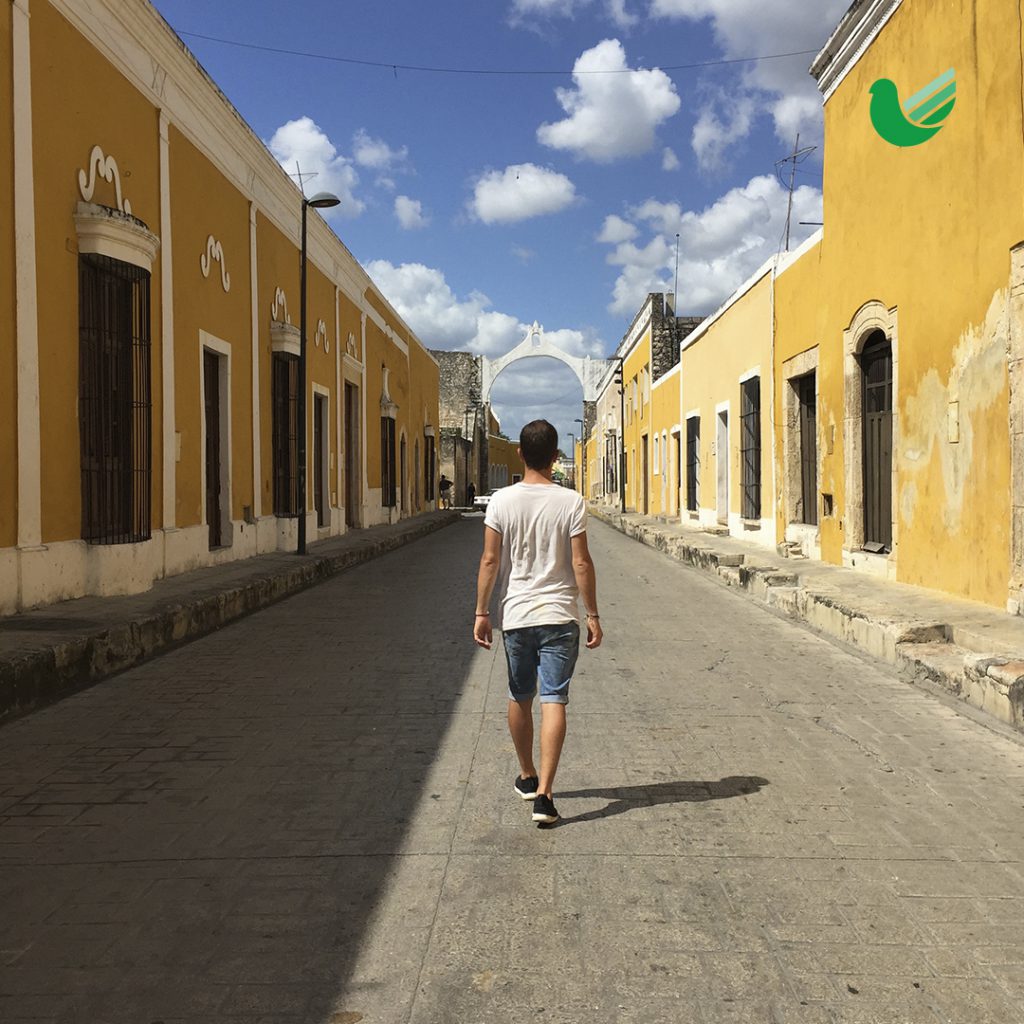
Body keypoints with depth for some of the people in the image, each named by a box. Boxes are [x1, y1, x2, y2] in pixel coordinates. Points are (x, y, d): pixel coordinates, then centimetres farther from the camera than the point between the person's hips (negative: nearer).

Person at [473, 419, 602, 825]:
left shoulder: (502, 501, -4)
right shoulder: (571, 502, -7)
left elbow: (490, 560, -4)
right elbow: (581, 564, -7)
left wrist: (481, 613, 3)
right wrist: (593, 615, 1)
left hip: (515, 615, 2)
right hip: (559, 616, -2)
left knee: (520, 698, 17)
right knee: (554, 701, -1)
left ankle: (527, 776, 33)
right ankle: (543, 793, -7)